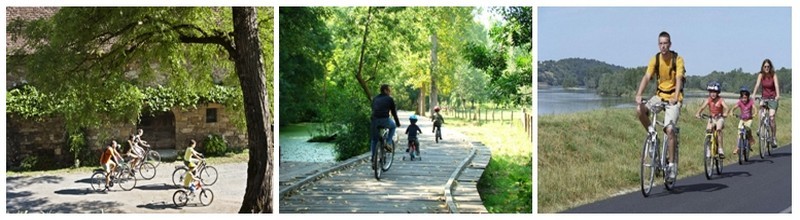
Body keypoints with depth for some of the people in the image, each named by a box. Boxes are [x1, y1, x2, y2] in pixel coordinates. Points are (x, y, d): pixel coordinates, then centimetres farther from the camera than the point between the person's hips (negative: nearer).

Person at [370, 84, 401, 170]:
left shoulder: (375, 99, 23)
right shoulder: (389, 99, 10)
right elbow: (394, 112, 13)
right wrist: (398, 123, 24)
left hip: (375, 121, 4)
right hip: (385, 120, -4)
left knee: (374, 140, 16)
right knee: (393, 126, 30)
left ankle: (373, 160, 11)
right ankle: (388, 142, 13)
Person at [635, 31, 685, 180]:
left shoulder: (677, 59, -11)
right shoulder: (655, 60, -4)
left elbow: (678, 79, -22)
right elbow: (646, 77, -14)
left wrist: (675, 97, -39)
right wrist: (639, 95, -30)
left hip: (673, 98, -3)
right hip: (660, 95, 3)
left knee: (670, 130, -15)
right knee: (640, 110, -25)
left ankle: (671, 164, -5)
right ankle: (652, 134, 0)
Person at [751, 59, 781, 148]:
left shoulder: (774, 75, -7)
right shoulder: (761, 75, -2)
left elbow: (776, 85, -21)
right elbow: (757, 85, -13)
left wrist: (778, 95, -38)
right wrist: (753, 95, -27)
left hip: (772, 98, -2)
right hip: (764, 98, 2)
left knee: (772, 117, -15)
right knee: (761, 105, -31)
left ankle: (774, 138, -4)